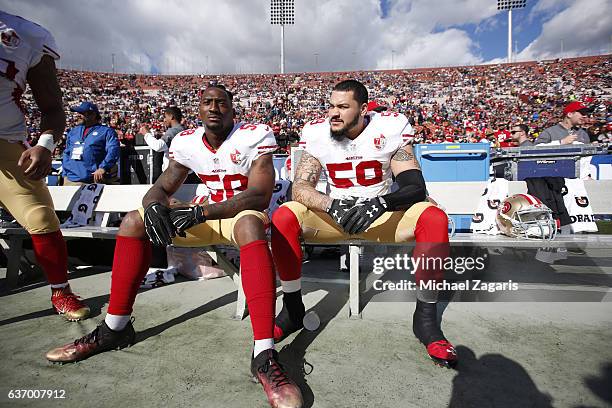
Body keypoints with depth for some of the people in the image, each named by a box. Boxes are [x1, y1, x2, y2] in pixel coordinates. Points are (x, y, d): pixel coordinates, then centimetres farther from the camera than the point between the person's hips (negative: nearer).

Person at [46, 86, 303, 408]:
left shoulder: (254, 136, -14)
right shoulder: (187, 141, 3)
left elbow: (260, 196, -23)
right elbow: (161, 188, 3)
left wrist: (199, 213, -31)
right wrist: (154, 206, -24)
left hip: (245, 215, -5)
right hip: (207, 216, 6)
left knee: (249, 224, -41)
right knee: (133, 221, -6)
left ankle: (264, 354, -44)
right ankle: (115, 328, 1)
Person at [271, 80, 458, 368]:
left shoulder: (390, 129, -10)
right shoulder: (317, 133, -6)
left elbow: (415, 187, -15)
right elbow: (300, 187, -14)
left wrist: (380, 203, -35)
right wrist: (332, 206, -33)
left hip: (382, 214, 0)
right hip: (334, 214, 1)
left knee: (434, 219, -27)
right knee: (284, 218, -25)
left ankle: (425, 316, -11)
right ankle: (292, 309, -7)